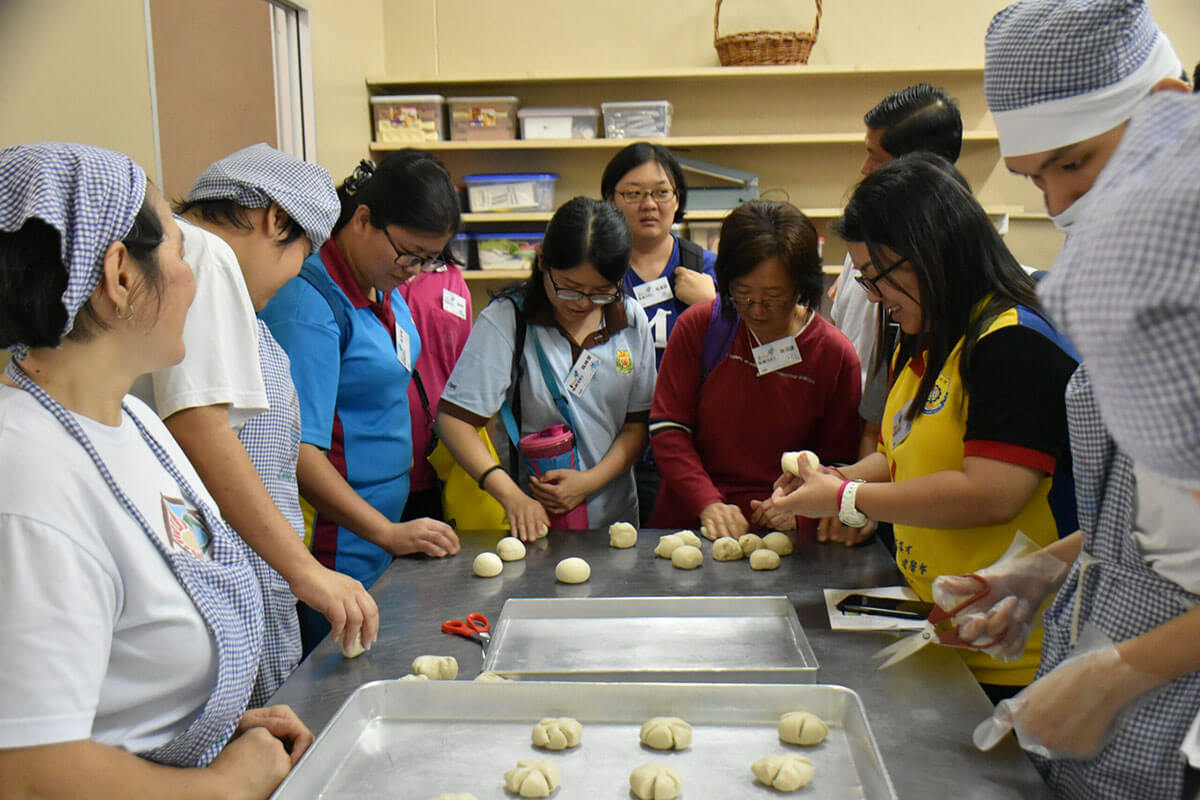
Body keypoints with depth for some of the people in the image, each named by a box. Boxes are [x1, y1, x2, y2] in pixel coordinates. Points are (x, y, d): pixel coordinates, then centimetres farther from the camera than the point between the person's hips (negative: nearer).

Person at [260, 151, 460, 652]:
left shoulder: (385, 290, 9)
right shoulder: (309, 301, -18)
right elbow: (297, 449, -22)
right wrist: (389, 532, -23)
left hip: (381, 539, 9)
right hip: (337, 547, -9)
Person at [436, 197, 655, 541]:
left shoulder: (631, 320, 1)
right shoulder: (506, 320, -12)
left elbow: (637, 423, 6)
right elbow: (454, 418, -15)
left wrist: (590, 481, -11)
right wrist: (512, 496, -25)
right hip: (530, 519, -4)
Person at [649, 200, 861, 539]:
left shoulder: (835, 354, 1)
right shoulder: (697, 326, 1)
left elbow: (837, 461, 8)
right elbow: (667, 428, 1)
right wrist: (708, 504, -11)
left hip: (781, 535, 0)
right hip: (688, 521, 1)